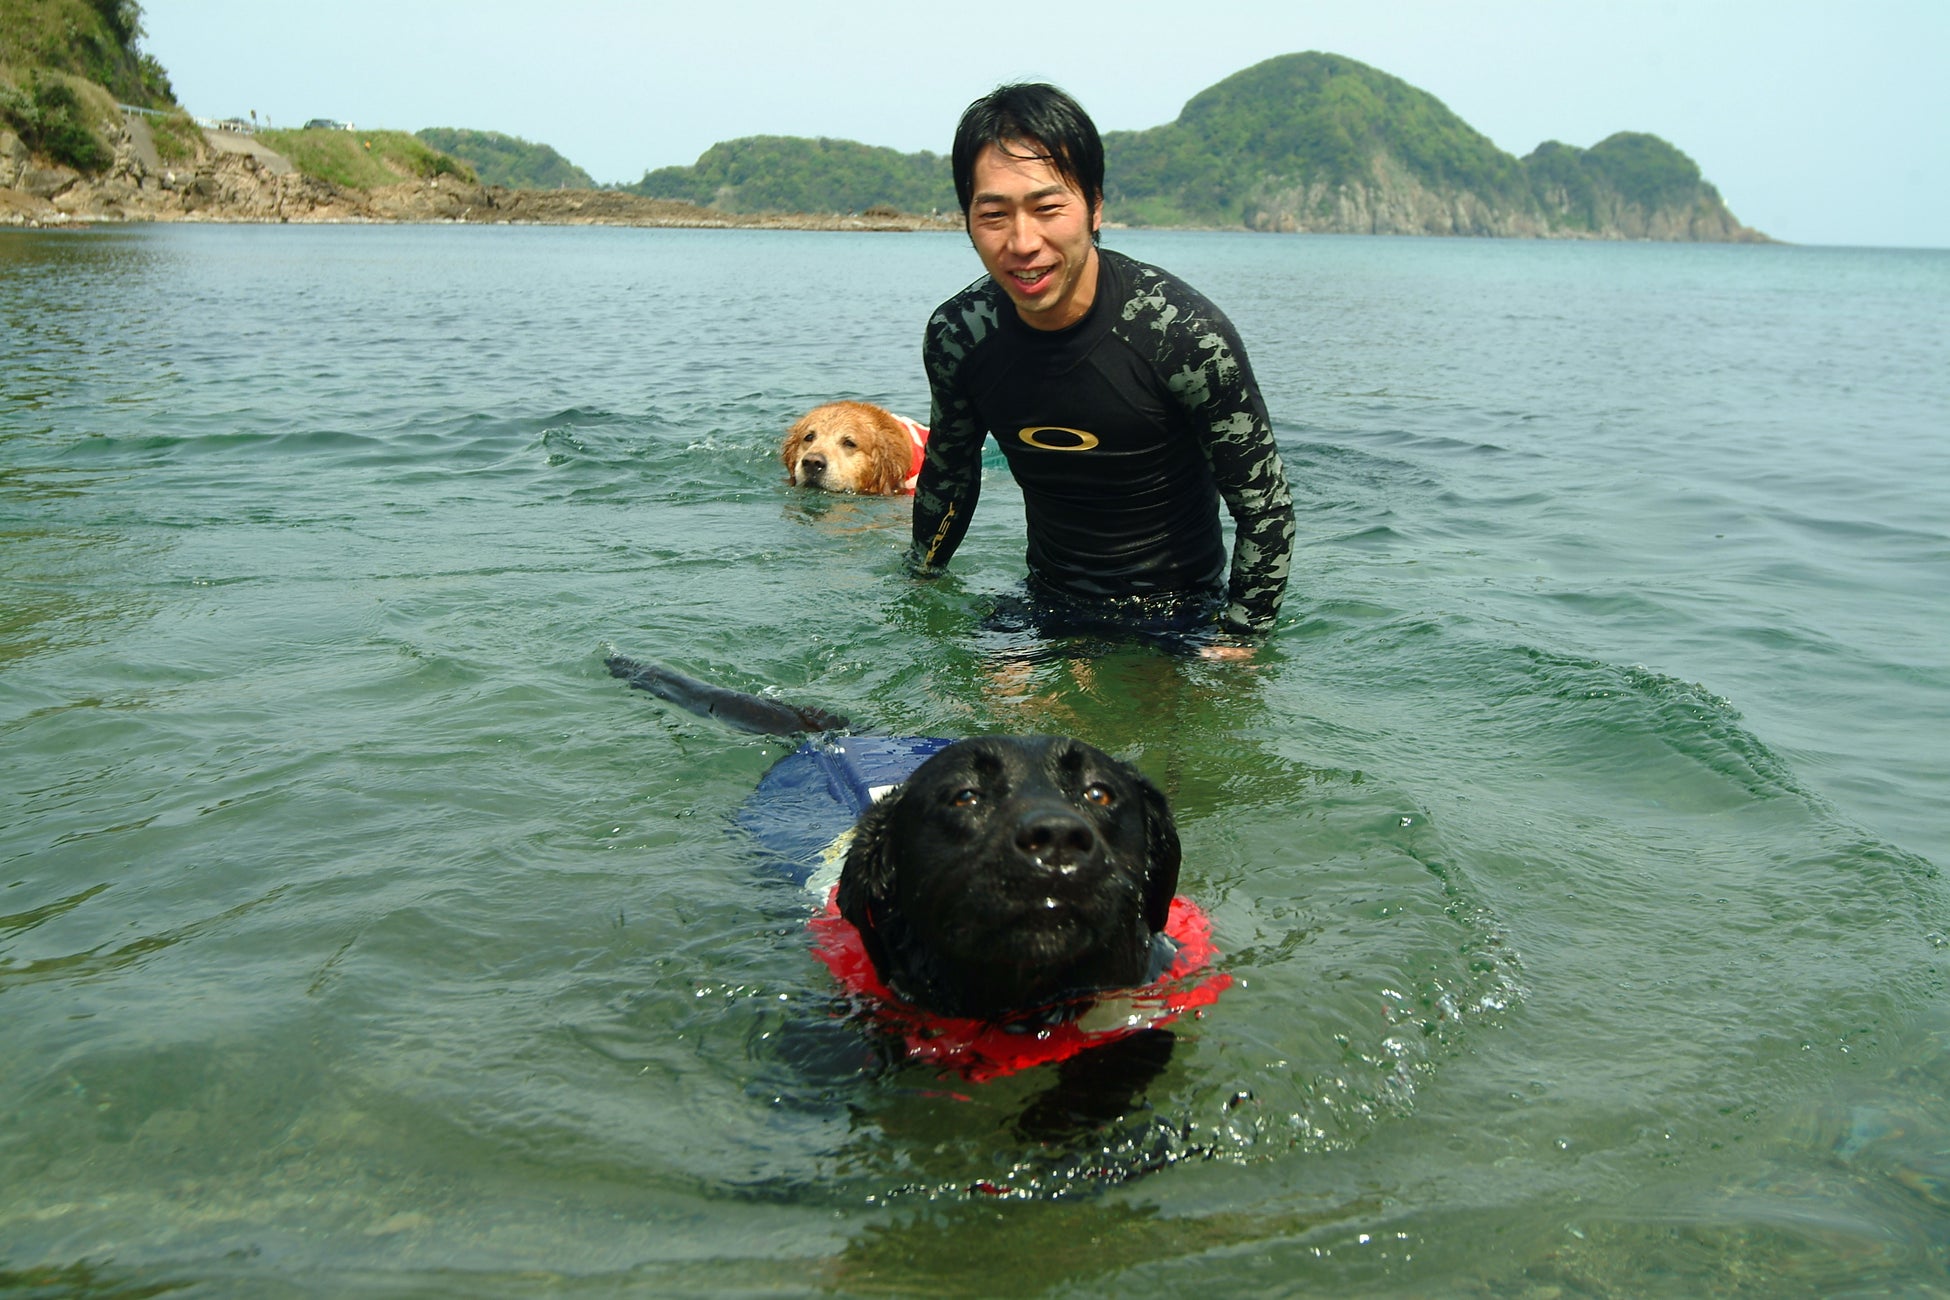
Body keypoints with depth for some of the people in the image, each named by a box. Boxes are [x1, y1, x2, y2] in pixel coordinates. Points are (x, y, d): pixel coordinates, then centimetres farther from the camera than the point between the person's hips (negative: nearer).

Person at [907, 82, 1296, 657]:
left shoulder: (1185, 333, -24)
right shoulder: (956, 335, -11)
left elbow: (1264, 502, -14)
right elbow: (948, 473, 10)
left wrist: (1239, 642, -13)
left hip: (1179, 619, -3)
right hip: (1044, 613, 3)